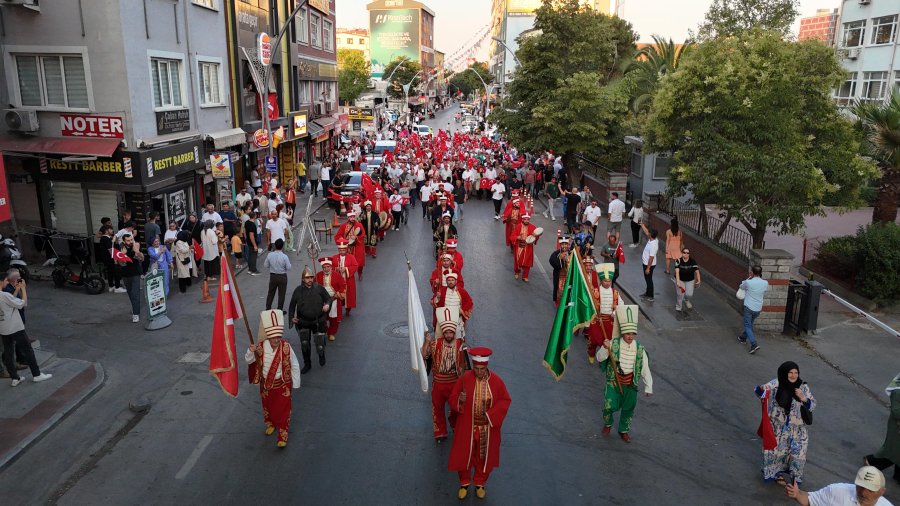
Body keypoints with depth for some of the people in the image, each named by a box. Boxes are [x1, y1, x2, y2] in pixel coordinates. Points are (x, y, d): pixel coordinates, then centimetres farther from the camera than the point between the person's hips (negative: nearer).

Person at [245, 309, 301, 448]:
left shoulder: (286, 346, -22)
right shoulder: (261, 347, -17)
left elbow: (294, 366, -11)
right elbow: (248, 360, -2)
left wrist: (295, 383, -5)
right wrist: (251, 352, -24)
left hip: (282, 385, -3)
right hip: (265, 384, 3)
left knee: (283, 410, 2)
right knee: (267, 406, 23)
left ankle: (283, 435, 17)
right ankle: (271, 424, 51)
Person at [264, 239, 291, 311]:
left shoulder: (269, 255, -10)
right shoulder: (284, 257, -20)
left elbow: (266, 265, 0)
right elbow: (289, 268, -14)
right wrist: (289, 262, 4)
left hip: (272, 276, 3)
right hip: (282, 277, -3)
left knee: (271, 293, 18)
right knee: (281, 294, 9)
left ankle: (268, 308, 26)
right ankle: (279, 310, 15)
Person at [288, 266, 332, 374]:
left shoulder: (319, 288, -6)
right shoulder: (298, 290, -4)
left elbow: (328, 298, 4)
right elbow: (292, 305, 5)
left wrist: (327, 305, -18)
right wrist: (292, 317, -7)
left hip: (318, 321, -1)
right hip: (303, 322, 1)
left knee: (320, 346, 0)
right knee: (304, 344, 9)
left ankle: (321, 355, 37)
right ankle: (307, 364, 31)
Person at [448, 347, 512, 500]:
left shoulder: (496, 380, -13)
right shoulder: (465, 378, -15)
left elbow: (505, 400, -4)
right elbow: (453, 398, -8)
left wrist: (491, 415, -17)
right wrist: (460, 400, -31)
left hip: (488, 428, 1)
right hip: (467, 427, 0)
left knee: (484, 457, 17)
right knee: (464, 455, 13)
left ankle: (480, 483, 42)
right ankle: (464, 483, 39)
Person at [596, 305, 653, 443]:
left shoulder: (639, 349, -7)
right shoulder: (613, 344, -11)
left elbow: (645, 369, -2)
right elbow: (599, 358, -11)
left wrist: (648, 387, -2)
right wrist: (605, 348, -31)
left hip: (631, 384, 2)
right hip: (613, 381, -2)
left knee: (629, 408, 13)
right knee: (609, 406, -8)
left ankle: (624, 430, 39)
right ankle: (608, 424, 26)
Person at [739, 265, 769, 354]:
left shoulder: (748, 282, -19)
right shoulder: (765, 283, -6)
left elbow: (741, 287, 4)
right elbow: (764, 294, 12)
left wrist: (749, 278, 7)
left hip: (749, 307, -5)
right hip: (758, 309, 5)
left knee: (748, 326, 2)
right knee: (749, 324, 25)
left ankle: (754, 344, -14)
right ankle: (743, 337, 43)